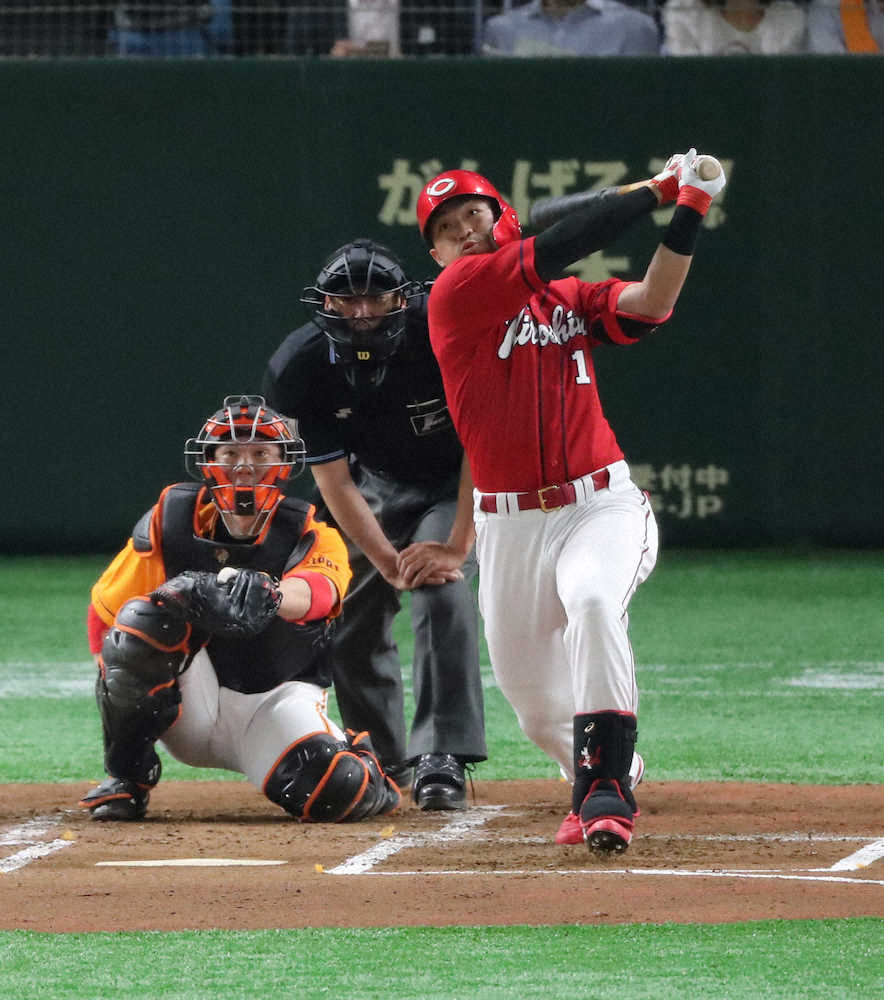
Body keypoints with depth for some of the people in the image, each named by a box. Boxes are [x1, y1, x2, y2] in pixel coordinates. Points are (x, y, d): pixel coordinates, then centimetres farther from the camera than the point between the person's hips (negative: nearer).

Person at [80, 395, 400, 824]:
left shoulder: (313, 538, -8)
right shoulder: (170, 523, -3)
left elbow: (316, 591, -33)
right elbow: (105, 611, 4)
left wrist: (271, 594, -57)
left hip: (275, 699, -1)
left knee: (334, 791, -31)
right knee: (142, 618, -28)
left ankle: (359, 765, 10)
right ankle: (126, 778, -10)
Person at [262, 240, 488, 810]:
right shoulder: (299, 370, -24)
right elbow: (334, 480, -19)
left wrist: (457, 547, -33)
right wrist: (391, 564, -29)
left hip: (458, 481, -4)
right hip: (378, 486, 4)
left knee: (442, 589, -25)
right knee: (351, 613, 2)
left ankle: (443, 760, -28)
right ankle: (385, 763, 20)